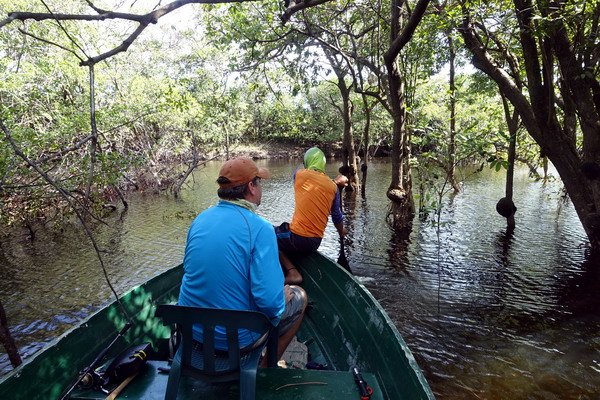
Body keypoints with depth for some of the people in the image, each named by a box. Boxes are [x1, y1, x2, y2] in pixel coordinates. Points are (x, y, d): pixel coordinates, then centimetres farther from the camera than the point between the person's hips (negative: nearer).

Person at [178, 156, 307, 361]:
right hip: (236, 338, -6)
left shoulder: (200, 219, -2)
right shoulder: (260, 228, -22)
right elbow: (270, 301, -27)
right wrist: (284, 295, -4)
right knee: (299, 296, 16)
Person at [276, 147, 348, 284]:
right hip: (316, 242, 5)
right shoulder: (333, 187, 3)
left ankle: (292, 272, 3)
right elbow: (337, 216, 13)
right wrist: (342, 232, 32)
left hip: (297, 238, -5)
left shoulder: (299, 174, -4)